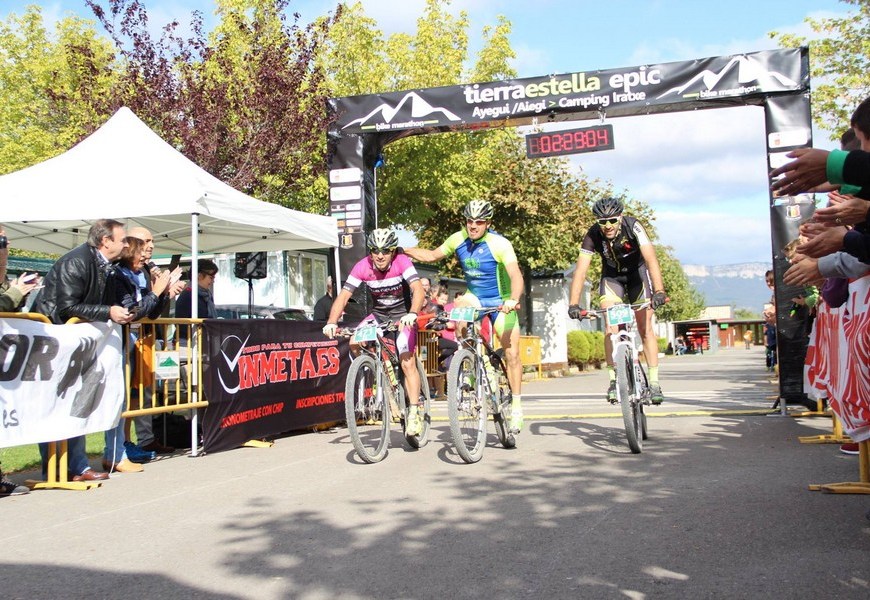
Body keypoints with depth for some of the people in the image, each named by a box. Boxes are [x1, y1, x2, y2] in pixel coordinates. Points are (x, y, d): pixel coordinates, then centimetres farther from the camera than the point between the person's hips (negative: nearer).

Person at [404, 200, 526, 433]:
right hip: (474, 297, 3)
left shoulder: (499, 244, -23)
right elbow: (431, 256, 6)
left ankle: (516, 405, 9)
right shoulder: (458, 239, -9)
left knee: (512, 355, -6)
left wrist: (512, 300, -53)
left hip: (500, 302, -3)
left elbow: (516, 276, -34)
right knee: (459, 308, -33)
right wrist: (401, 249, -5)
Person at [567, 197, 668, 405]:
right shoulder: (593, 235, -26)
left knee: (645, 327, -8)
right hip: (612, 276, 1)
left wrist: (659, 291, -55)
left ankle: (654, 383, -3)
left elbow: (651, 258, -41)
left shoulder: (633, 227, -31)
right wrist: (573, 304, -43)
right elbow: (580, 270, -32)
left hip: (638, 273, -1)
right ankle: (614, 380, -7)